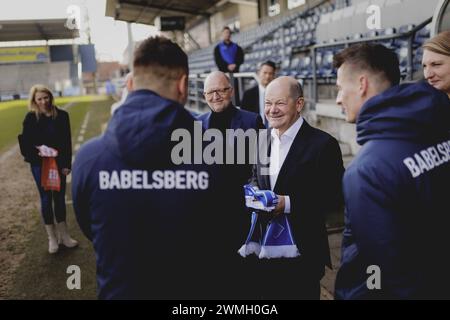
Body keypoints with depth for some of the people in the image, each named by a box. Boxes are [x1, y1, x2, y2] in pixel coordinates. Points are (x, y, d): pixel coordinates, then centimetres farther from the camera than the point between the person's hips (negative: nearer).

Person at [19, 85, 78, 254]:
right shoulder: (31, 118, -6)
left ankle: (63, 234, 22)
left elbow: (67, 141, -2)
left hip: (59, 163, 1)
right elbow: (25, 142, -3)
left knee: (60, 198, 9)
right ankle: (52, 238, 16)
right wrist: (37, 151, -21)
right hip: (39, 164, -1)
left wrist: (67, 164, -6)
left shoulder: (61, 115, -4)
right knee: (46, 199, 5)